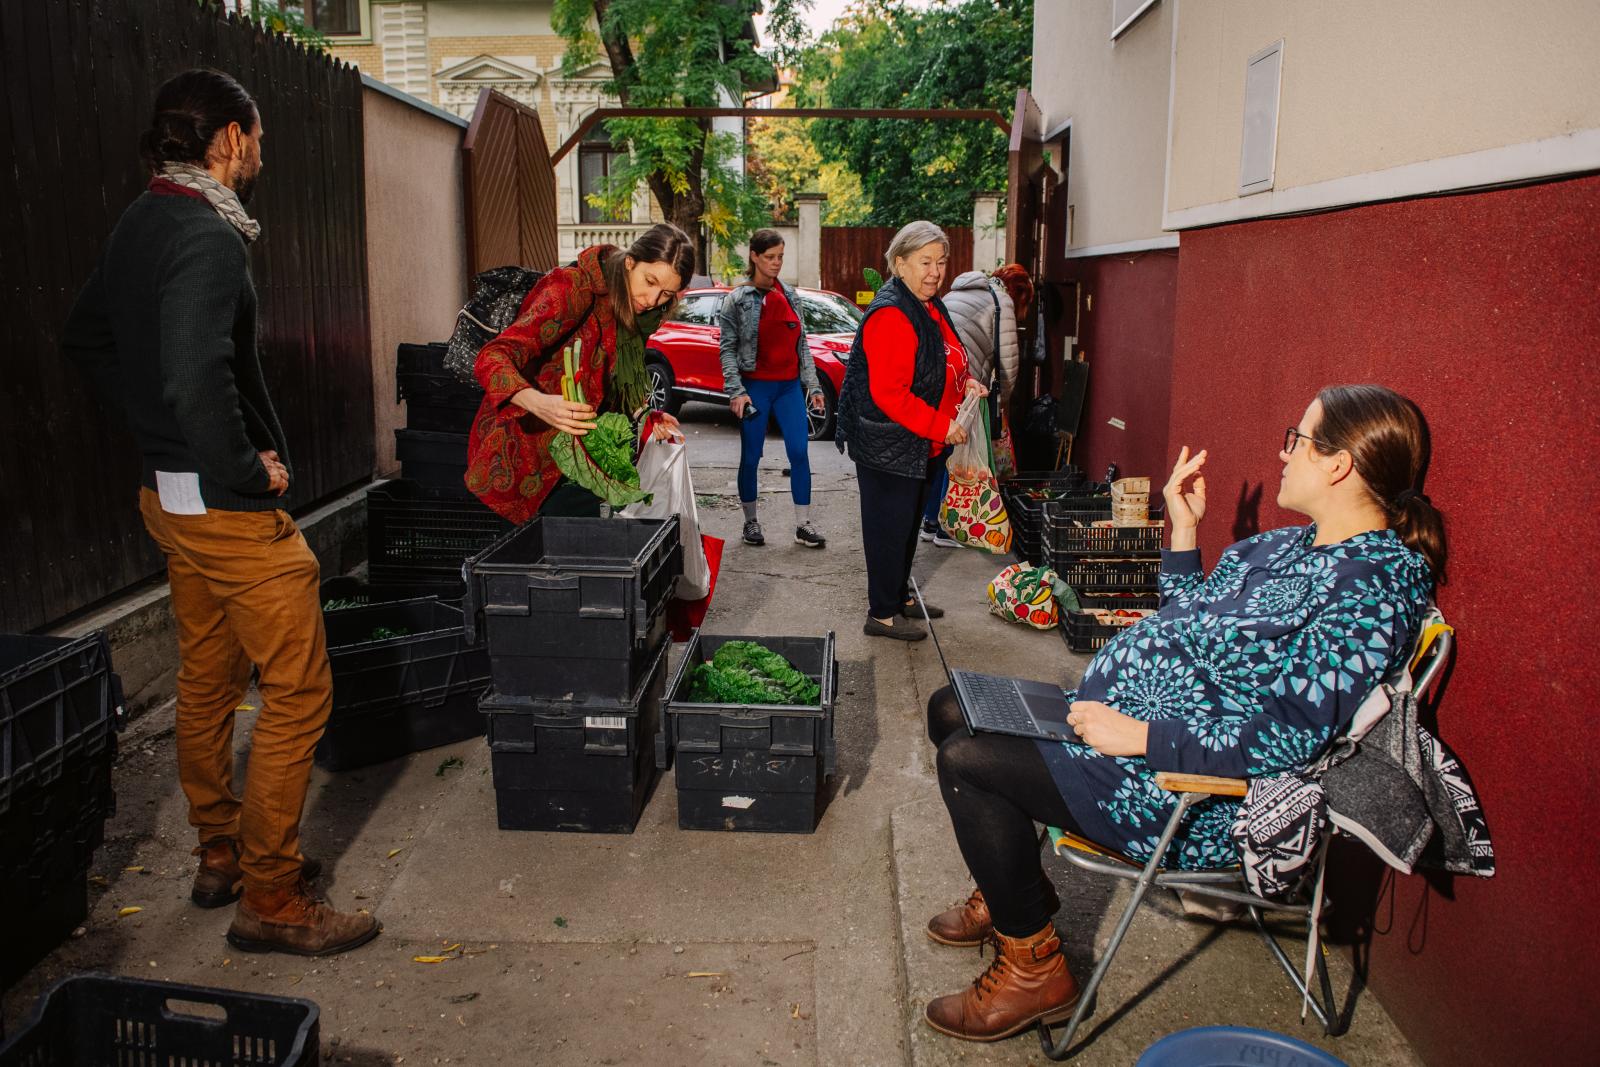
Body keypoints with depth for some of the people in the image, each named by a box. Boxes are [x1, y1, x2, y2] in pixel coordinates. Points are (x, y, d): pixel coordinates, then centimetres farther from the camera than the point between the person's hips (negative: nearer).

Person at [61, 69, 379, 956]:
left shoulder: (137, 225, 10)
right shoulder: (205, 235, -20)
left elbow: (85, 336, 23)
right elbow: (198, 377, -33)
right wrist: (248, 472, -20)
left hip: (168, 491, 10)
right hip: (228, 505, -10)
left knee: (207, 679, 19)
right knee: (298, 691, -3)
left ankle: (221, 855, 33)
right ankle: (270, 900, 6)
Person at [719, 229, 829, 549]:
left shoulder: (790, 295, 10)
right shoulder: (737, 300, -3)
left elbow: (802, 344, 13)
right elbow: (727, 348, -6)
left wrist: (813, 386, 9)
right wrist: (736, 391, -15)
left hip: (789, 386, 4)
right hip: (756, 387, -3)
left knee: (800, 453, -2)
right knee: (751, 457, 4)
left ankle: (803, 525, 4)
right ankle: (751, 522, 19)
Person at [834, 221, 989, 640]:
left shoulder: (930, 306, 11)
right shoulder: (890, 315, -22)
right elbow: (889, 394, -28)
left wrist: (964, 382, 7)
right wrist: (941, 427, -24)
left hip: (918, 444, 10)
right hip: (887, 444, -10)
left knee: (908, 522, 20)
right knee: (889, 526, 0)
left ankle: (899, 597, 35)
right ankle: (882, 614, 11)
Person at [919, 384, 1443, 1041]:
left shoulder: (1377, 588, -20)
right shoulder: (1290, 544, 10)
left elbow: (1287, 737, -27)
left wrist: (1138, 735, -25)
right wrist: (1183, 529, 11)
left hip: (1179, 790, -10)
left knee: (967, 759, -19)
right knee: (952, 710, 9)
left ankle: (1033, 968, 0)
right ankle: (1012, 891, 27)